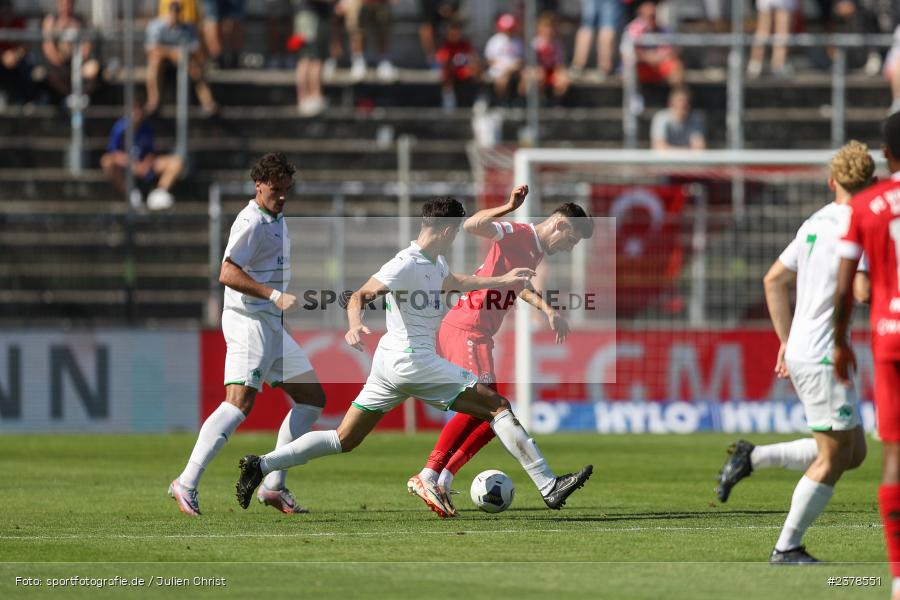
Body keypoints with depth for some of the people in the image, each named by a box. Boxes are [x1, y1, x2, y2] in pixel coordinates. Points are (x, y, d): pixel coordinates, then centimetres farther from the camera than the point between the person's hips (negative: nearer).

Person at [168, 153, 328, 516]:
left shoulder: (276, 220, 18)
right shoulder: (252, 222, -13)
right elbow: (228, 274, -24)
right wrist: (275, 296, -28)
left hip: (273, 326, 10)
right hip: (248, 321, -10)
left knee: (313, 400, 9)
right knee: (239, 403, -21)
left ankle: (273, 487, 9)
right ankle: (186, 485, -21)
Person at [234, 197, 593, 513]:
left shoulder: (435, 264, 16)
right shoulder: (406, 265, -15)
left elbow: (455, 283, 38)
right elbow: (360, 296, -21)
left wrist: (502, 280, 41)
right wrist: (355, 326, -40)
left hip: (389, 363, 10)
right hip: (412, 361, -10)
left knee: (344, 441, 10)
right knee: (497, 406, -5)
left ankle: (262, 465, 2)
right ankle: (549, 487, -5)